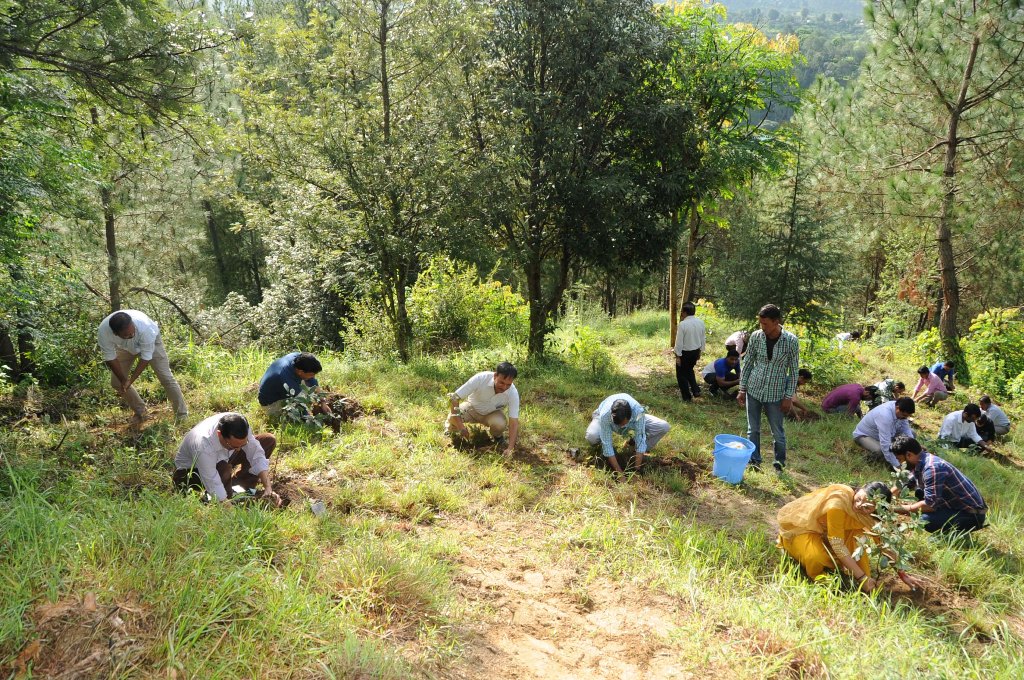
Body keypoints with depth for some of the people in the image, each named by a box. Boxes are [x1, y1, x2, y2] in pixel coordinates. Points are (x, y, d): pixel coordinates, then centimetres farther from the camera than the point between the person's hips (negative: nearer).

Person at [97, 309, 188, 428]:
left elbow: (146, 357, -33)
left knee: (166, 377, -10)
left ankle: (182, 416, -1)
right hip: (125, 347, 3)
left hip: (151, 342, -3)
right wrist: (123, 380, -23)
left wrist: (130, 380, -33)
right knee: (116, 382, -1)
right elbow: (110, 357, -23)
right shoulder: (104, 330, -37)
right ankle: (140, 412, 20)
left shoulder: (144, 326, -44)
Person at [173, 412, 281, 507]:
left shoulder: (239, 426, -28)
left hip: (221, 457, 6)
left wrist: (268, 489, -32)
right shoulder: (203, 446, -42)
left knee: (269, 440, -9)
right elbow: (215, 489, -39)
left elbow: (257, 457, -22)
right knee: (224, 469, -40)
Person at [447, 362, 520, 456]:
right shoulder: (480, 378, -34)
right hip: (472, 407, 0)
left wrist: (510, 448, -39)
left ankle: (497, 438, 4)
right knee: (453, 418, -31)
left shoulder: (513, 393, -29)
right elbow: (454, 398, -31)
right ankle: (450, 431, 7)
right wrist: (460, 426, -35)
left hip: (492, 413, 1)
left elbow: (514, 422, -27)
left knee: (500, 424, -34)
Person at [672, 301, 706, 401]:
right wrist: (700, 351, 18)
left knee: (681, 374, 12)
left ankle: (687, 397, 18)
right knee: (689, 370, 30)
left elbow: (679, 341, -19)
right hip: (696, 351, 6)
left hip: (685, 352, -6)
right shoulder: (700, 323, -3)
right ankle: (695, 390, 22)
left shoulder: (682, 324, -22)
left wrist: (678, 355, -10)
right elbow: (703, 338, 6)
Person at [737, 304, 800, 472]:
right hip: (753, 390, 2)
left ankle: (779, 463, 26)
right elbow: (747, 362, 3)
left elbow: (794, 370, -5)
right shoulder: (756, 336, -7)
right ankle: (754, 461, 24)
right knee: (753, 430, 10)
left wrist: (789, 396, -6)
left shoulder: (791, 341, -13)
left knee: (778, 432, 9)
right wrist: (742, 389, 2)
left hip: (775, 394, -2)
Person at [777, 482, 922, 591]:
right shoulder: (839, 502, -35)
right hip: (798, 525, -7)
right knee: (818, 558, -33)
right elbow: (837, 544, -31)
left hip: (821, 528, 7)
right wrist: (861, 577, -27)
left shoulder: (869, 513, -12)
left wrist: (902, 574, -6)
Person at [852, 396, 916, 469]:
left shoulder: (901, 411, -17)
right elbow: (885, 444, -41)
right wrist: (897, 466, -37)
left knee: (911, 432, -1)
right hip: (863, 435, -8)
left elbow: (906, 429, -2)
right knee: (879, 450, -37)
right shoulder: (885, 415, -40)